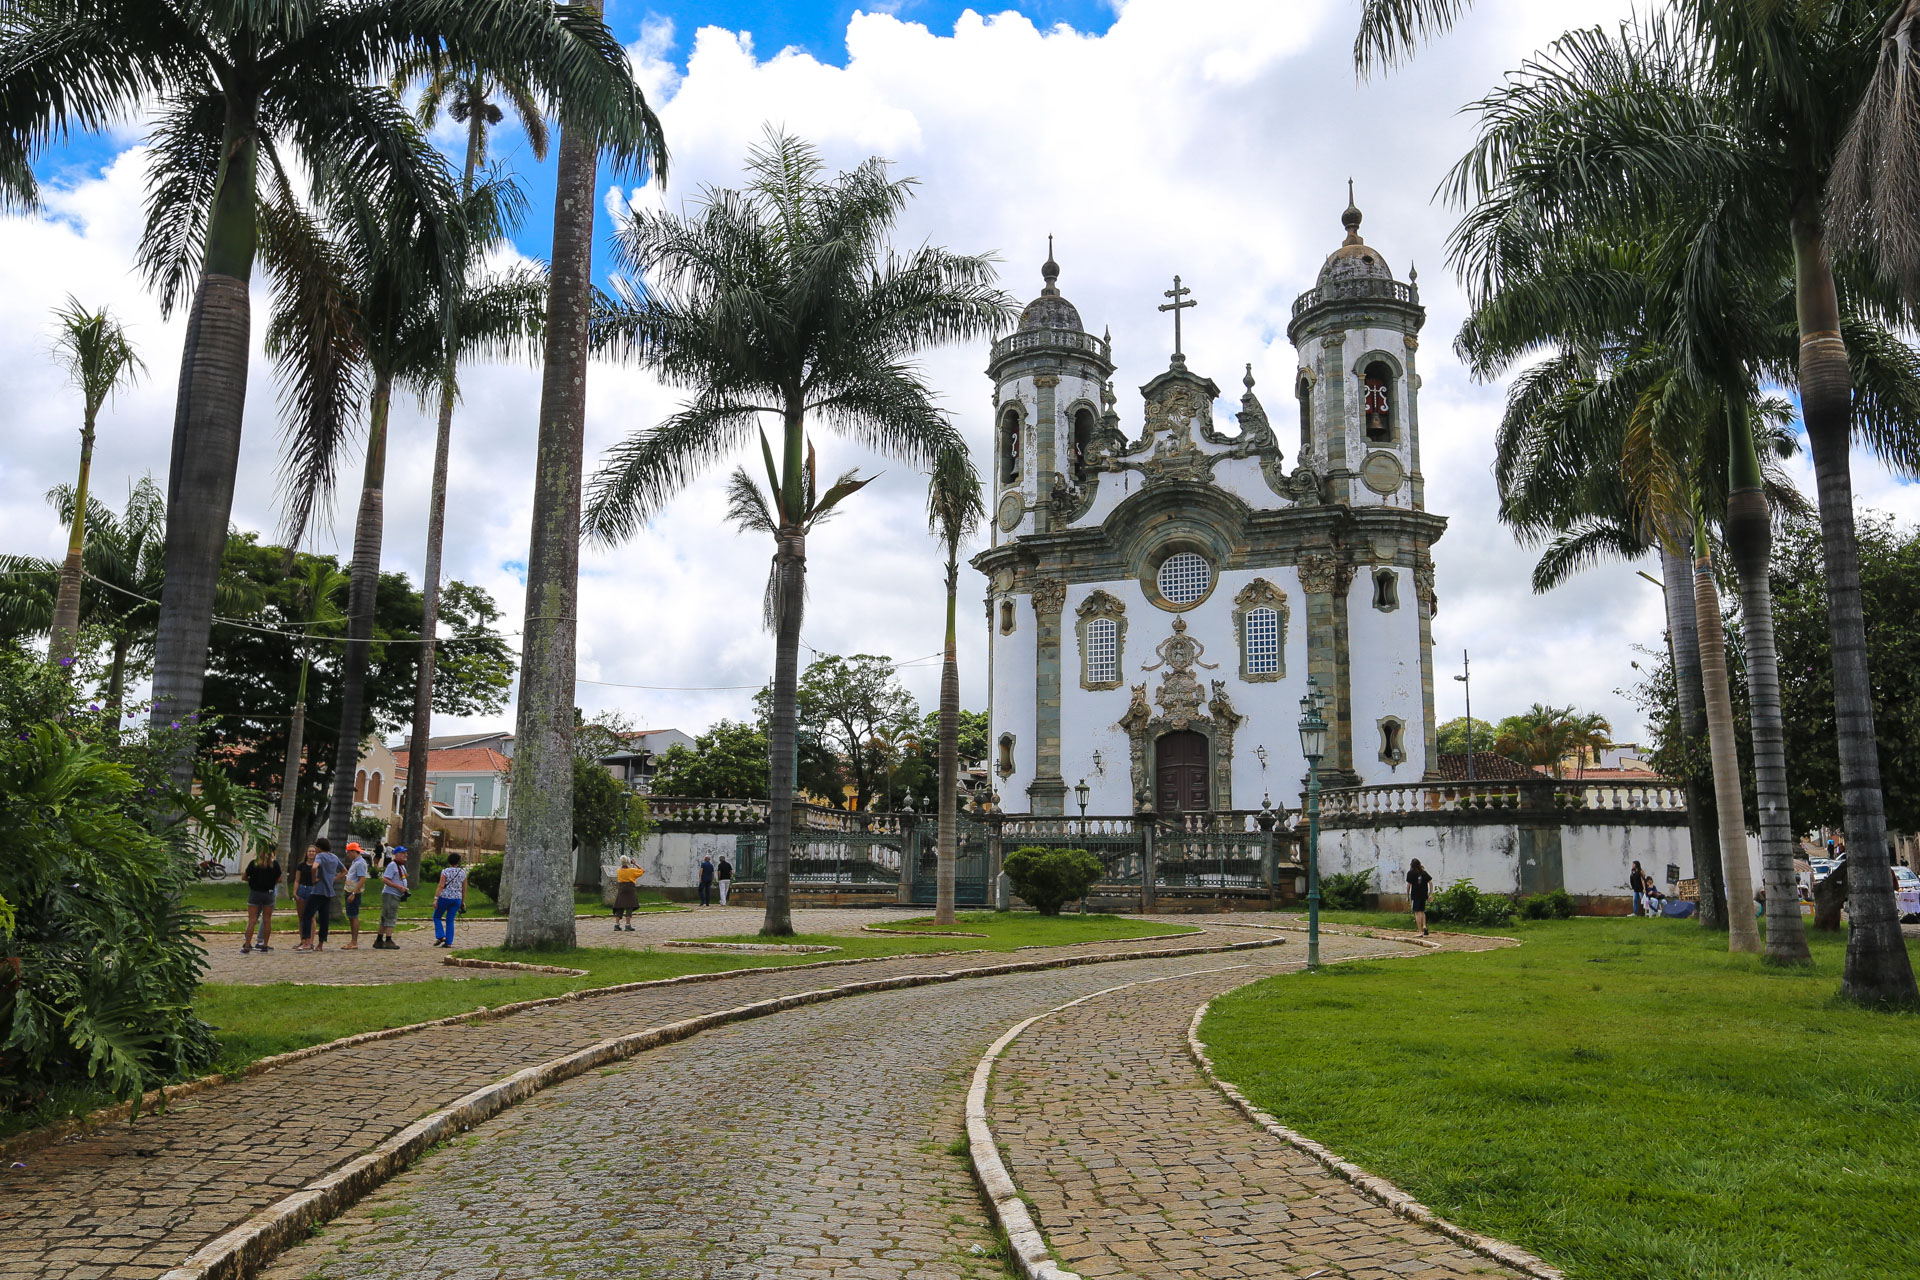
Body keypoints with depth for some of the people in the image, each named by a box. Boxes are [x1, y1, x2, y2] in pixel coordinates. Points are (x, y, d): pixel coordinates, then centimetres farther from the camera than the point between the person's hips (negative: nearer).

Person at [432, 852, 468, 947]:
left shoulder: (445, 872, -7)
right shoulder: (463, 873, 5)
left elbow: (441, 886, -13)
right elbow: (464, 889, 8)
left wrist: (435, 898, -13)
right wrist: (463, 901, 16)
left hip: (444, 898, -3)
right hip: (457, 899, 4)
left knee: (436, 917, 15)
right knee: (450, 921, 9)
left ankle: (441, 936, 1)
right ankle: (448, 942, 5)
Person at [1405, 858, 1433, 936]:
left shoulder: (1410, 873, -2)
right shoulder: (1424, 872, 7)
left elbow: (1408, 885, -4)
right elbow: (1430, 882, 3)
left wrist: (1407, 895, 3)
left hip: (1415, 895, -4)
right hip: (1424, 895, 4)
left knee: (1417, 913, -2)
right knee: (1422, 912, 20)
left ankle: (1420, 932, -6)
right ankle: (1424, 926, 0)